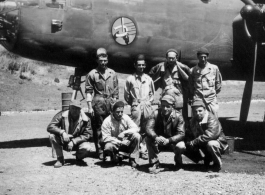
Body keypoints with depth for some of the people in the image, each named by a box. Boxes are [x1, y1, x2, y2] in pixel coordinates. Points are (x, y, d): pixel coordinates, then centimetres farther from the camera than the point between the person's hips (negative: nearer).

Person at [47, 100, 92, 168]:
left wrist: (73, 141, -25)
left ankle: (79, 158, 7)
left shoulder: (85, 119, -13)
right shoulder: (62, 115, -13)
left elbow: (87, 135, -13)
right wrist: (62, 132, -36)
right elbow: (50, 127, -20)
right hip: (63, 142, 1)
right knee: (52, 136, -27)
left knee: (87, 148, -32)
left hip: (77, 142, -1)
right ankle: (60, 159, -8)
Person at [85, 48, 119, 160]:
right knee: (99, 128, 0)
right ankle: (100, 151, 5)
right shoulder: (92, 74, 2)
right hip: (98, 103, -2)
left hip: (111, 102, 3)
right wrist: (90, 107, -7)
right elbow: (88, 91, -1)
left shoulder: (112, 73, 11)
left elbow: (116, 91, 14)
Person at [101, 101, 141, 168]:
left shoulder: (125, 117, -8)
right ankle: (116, 157, -3)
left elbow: (136, 128, -12)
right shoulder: (107, 121, -16)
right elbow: (106, 138, -18)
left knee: (137, 136, -23)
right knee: (108, 147, -37)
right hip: (114, 143, -3)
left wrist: (124, 133, -30)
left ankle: (132, 159, -12)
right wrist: (121, 142, -26)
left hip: (126, 142, 3)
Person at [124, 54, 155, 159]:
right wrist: (133, 103, 3)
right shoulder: (130, 79, 5)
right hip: (136, 106, -2)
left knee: (146, 130, 1)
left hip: (147, 106, 2)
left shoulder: (149, 79, 12)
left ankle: (143, 150, 6)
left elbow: (152, 94, 19)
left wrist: (148, 102, 7)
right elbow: (126, 95, 8)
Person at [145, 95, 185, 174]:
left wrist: (168, 140, -39)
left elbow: (181, 133, -22)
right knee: (149, 139, -27)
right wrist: (156, 137, -40)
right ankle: (155, 164, -13)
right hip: (159, 140, 1)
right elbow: (149, 128, -19)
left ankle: (178, 162, 4)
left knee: (180, 146, -32)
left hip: (173, 141, -1)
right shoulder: (156, 113, -13)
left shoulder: (178, 116, -17)